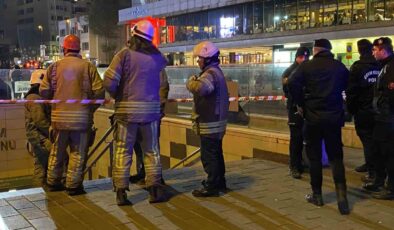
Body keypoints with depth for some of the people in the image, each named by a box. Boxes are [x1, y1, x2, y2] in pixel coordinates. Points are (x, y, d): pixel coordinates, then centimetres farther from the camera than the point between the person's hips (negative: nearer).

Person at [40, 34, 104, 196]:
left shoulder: (55, 66, 2)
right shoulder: (88, 66, -3)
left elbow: (44, 91, -1)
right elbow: (99, 91, -9)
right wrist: (91, 108, 7)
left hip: (59, 116, 3)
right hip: (81, 116, -3)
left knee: (57, 151, 17)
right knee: (78, 153, 6)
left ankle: (53, 182, 26)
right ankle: (73, 185, 7)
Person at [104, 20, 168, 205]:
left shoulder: (125, 54, -8)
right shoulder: (157, 57, 0)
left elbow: (109, 82, -12)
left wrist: (117, 96, 5)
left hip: (126, 109, -2)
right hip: (151, 110, 2)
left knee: (123, 152, 6)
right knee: (152, 151, 13)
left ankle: (121, 192, 7)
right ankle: (155, 189, 12)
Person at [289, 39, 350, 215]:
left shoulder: (307, 66, -6)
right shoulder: (340, 66, 2)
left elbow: (292, 84, -17)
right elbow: (347, 86, 6)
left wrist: (300, 104, -6)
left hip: (313, 116, -2)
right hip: (335, 116, 2)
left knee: (314, 156, 9)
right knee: (336, 156, 8)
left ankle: (317, 195, 16)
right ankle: (341, 194, -6)